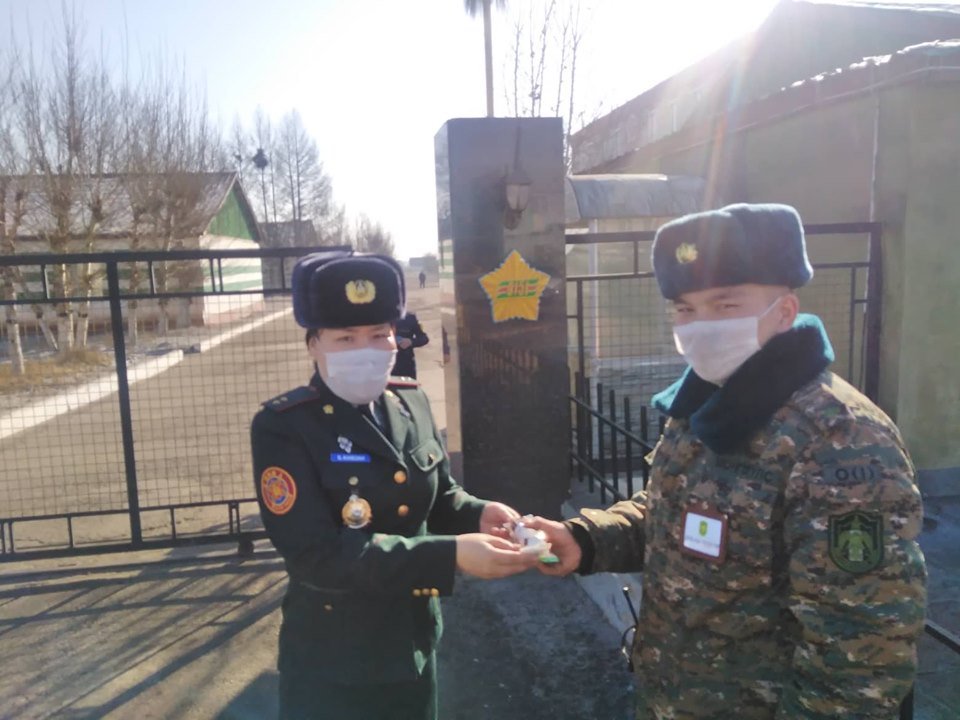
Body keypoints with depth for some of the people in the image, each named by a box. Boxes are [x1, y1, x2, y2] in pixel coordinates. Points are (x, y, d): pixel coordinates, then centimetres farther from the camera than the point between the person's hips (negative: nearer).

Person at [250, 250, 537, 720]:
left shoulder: (411, 404, -2)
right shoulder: (283, 427, -19)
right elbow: (317, 553, -26)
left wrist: (478, 515, -15)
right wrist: (450, 556, -33)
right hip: (333, 667, -5)